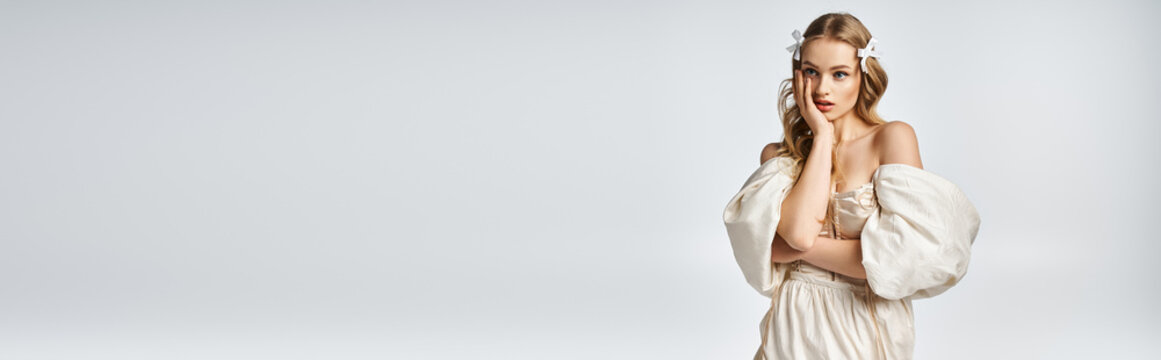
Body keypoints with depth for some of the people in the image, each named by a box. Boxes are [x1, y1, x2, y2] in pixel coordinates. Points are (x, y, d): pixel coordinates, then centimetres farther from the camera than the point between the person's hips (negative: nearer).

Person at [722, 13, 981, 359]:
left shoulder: (893, 138, -7)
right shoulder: (776, 155, 1)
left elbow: (903, 257, -18)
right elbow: (799, 230, -19)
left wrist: (804, 245, -12)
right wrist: (822, 135, -12)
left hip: (866, 331, -2)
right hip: (794, 328, 2)